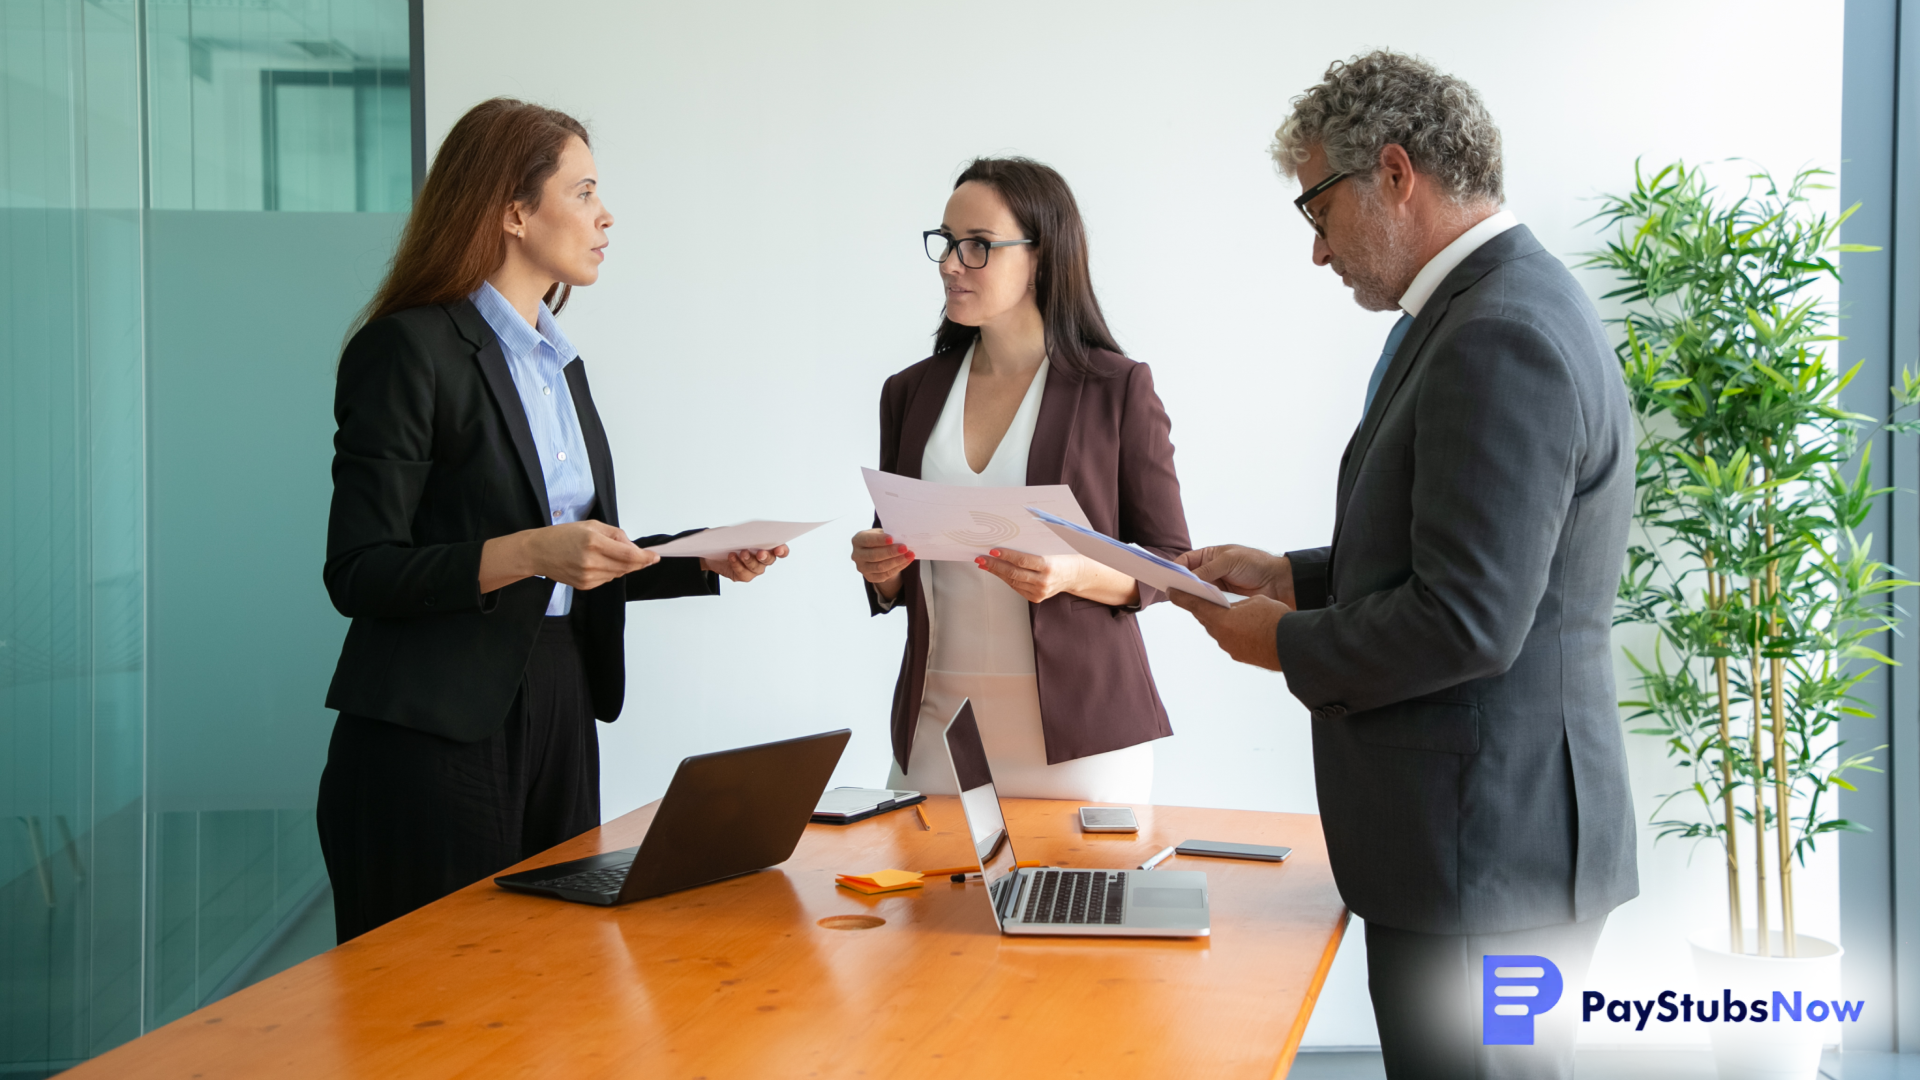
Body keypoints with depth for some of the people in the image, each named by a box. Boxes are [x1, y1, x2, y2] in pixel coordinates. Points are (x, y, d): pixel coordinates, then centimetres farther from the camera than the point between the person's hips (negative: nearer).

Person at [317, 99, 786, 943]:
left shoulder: (557, 360, 16)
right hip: (436, 736, -7)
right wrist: (530, 553, -25)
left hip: (558, 715, 8)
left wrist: (705, 559, 7)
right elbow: (359, 575, -15)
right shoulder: (408, 350, -10)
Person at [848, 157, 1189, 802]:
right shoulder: (911, 393, 10)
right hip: (939, 720, 3)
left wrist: (1075, 575, -19)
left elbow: (1169, 563, -1)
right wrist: (879, 571, -4)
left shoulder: (1118, 389, -2)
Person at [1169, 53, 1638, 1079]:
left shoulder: (1503, 339, -21)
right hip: (1487, 837, 10)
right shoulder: (1498, 305, 12)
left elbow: (1466, 623, -25)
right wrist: (1291, 576, 12)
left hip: (1486, 851, -10)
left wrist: (1286, 641, -10)